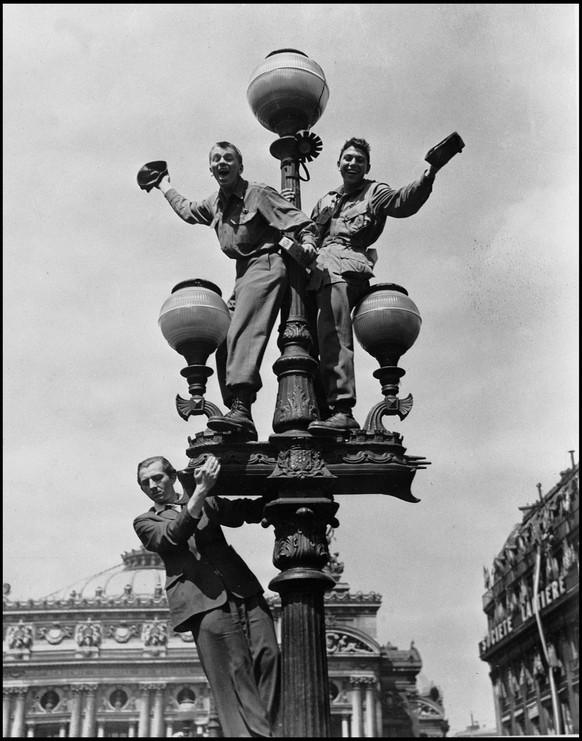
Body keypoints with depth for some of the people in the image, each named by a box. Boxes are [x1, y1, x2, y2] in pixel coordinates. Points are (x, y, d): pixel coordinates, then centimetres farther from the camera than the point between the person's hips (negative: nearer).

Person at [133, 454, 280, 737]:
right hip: (206, 602, -3)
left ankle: (270, 728, -1)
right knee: (234, 679, -11)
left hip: (245, 592, 4)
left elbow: (248, 511, 22)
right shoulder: (145, 522, 15)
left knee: (268, 657, -9)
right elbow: (172, 536, -5)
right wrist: (200, 492, -14)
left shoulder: (208, 503, 25)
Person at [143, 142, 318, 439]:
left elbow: (301, 221, -8)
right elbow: (187, 210, 43)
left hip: (265, 265, -8)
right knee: (225, 345, -1)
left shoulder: (258, 193, -2)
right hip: (243, 273, 8)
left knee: (241, 332, -28)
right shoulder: (214, 204, 20)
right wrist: (165, 188, 50)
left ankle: (240, 409, -42)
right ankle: (243, 423, -3)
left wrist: (307, 242, -27)